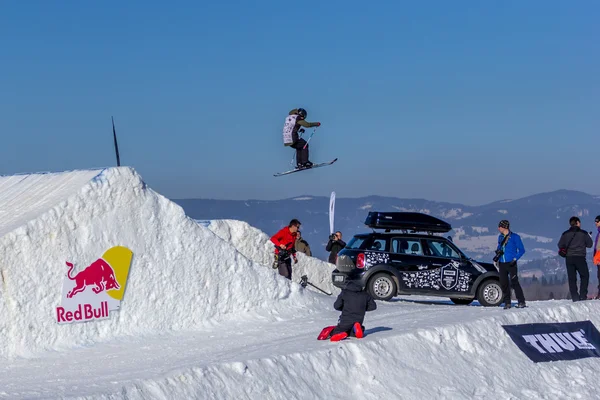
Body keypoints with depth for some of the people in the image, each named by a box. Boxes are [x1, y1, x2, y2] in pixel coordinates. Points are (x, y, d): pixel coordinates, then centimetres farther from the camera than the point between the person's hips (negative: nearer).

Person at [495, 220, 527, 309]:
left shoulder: (515, 237, -4)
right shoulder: (500, 237, 13)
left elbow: (522, 250, -3)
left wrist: (515, 259, -14)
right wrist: (497, 255, 8)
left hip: (511, 264, -6)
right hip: (502, 264, 6)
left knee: (514, 282, -12)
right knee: (503, 283, 3)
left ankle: (521, 302, -7)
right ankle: (507, 303, 12)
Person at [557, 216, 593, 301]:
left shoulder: (565, 234, 3)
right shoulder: (583, 233, -3)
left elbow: (560, 246, 4)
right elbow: (590, 244, 3)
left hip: (569, 258, 2)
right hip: (580, 257, -2)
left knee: (572, 278, 6)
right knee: (585, 276, 10)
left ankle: (575, 297, 1)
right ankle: (583, 296, 0)